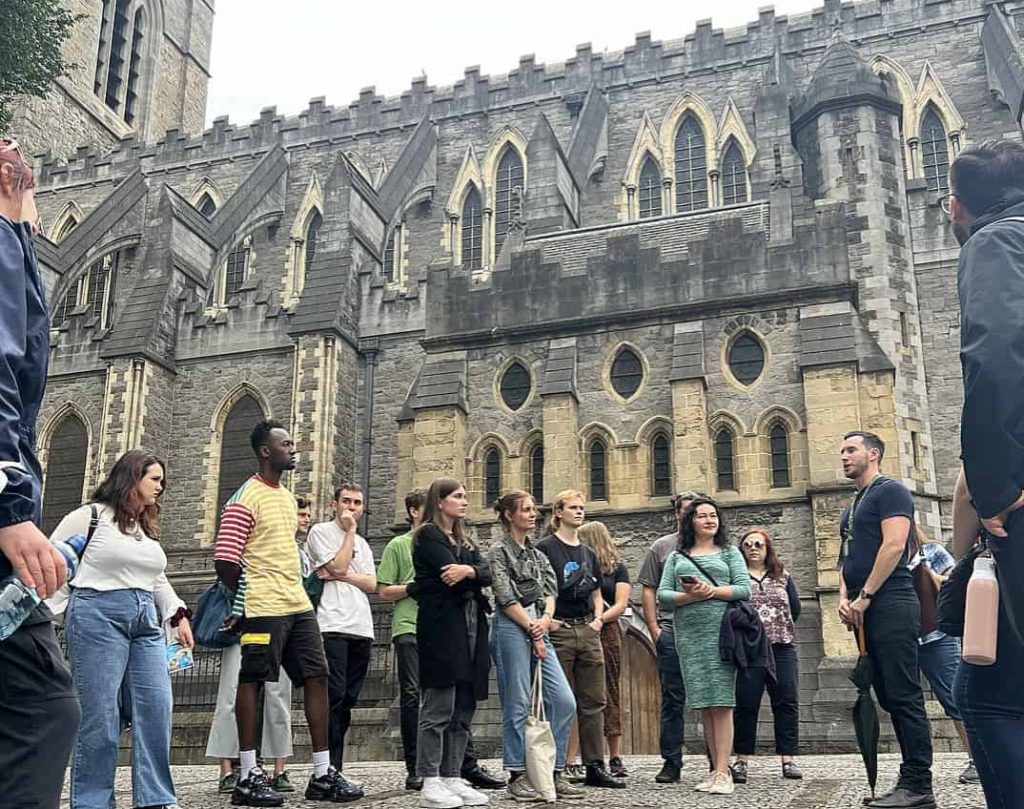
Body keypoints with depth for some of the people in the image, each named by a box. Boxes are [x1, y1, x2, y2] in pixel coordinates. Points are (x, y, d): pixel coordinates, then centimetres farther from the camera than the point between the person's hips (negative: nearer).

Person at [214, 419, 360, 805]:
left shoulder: (288, 496, 17)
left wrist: (297, 590, 14)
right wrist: (249, 598, -1)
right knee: (252, 681, -1)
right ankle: (248, 777, 7)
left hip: (299, 604, 8)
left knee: (317, 676, 5)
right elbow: (225, 562, -13)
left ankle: (322, 774, 9)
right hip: (264, 608, -8)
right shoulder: (245, 498, -9)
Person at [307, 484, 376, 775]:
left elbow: (371, 584, 11)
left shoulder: (362, 543, 24)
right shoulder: (321, 531, 5)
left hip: (361, 629, 7)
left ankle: (333, 771, 9)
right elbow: (338, 566, -9)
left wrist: (340, 575, -4)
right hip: (332, 626, -7)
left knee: (347, 700, 5)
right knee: (335, 696, -14)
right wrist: (350, 532, 0)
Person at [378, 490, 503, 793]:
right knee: (412, 695, -1)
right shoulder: (398, 545, 6)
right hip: (409, 629, -4)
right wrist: (414, 588, -11)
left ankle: (469, 764, 2)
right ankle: (415, 768, 7)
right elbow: (384, 591, 1)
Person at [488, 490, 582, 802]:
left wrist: (545, 619, -9)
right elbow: (507, 598, -8)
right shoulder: (499, 552, -2)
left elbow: (549, 591, 11)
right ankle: (518, 776, 6)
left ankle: (555, 772, 8)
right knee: (517, 706, -3)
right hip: (511, 628, -7)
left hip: (538, 628, 7)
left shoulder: (537, 554, 19)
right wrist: (533, 631, -9)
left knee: (564, 701, -1)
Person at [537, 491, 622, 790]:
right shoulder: (545, 547, -2)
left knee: (593, 701, 6)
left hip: (588, 631, 6)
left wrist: (598, 619, 8)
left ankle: (595, 767, 11)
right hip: (558, 631, -6)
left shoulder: (588, 553, 17)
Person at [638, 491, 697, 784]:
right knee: (672, 700, 2)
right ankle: (671, 763, 8)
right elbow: (649, 591, 7)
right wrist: (654, 629, -2)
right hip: (671, 630, -1)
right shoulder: (662, 547, 10)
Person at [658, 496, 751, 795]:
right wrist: (689, 597, -11)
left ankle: (723, 773, -9)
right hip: (689, 636, 3)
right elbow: (662, 594, 8)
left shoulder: (730, 553, 13)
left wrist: (712, 591, -12)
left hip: (721, 633, -2)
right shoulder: (677, 557, 17)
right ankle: (715, 769, 9)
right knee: (704, 705, 4)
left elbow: (744, 589, 2)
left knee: (721, 703, -7)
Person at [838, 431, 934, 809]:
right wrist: (844, 598, 4)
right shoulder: (853, 506, 23)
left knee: (903, 695, -9)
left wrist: (863, 597, -15)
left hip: (890, 604, -9)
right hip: (866, 611, 9)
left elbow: (893, 545, -15)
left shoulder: (890, 491, -4)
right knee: (888, 695, 9)